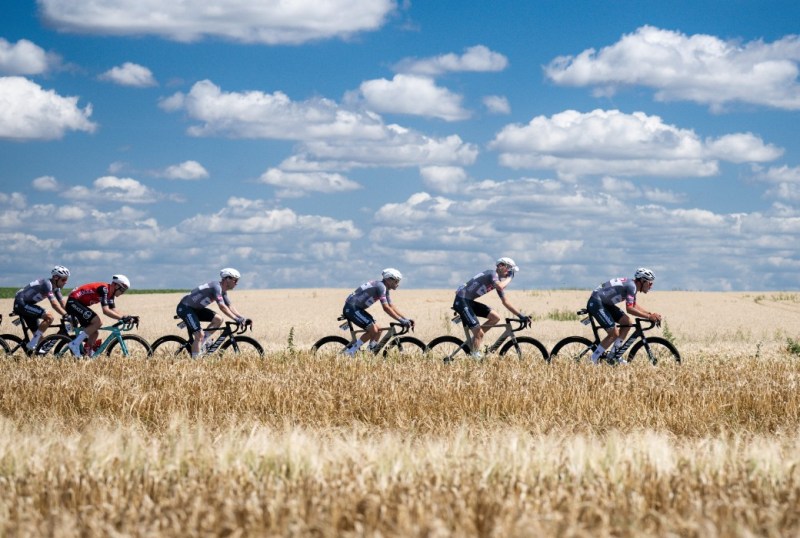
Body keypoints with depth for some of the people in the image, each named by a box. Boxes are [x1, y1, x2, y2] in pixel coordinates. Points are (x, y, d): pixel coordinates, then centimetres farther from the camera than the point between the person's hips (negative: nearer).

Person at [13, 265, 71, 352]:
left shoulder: (55, 287, 6)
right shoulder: (47, 284, -22)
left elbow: (63, 304, 6)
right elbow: (54, 304, -29)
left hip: (26, 305, 10)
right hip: (21, 303, -10)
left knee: (39, 336, 7)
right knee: (49, 317, -24)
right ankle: (32, 344, -20)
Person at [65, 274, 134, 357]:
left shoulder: (110, 294, 8)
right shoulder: (104, 289, -22)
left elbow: (114, 311, 7)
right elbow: (106, 310, -30)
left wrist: (127, 317, -6)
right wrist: (122, 317, -31)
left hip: (79, 304, 10)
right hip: (73, 302, -10)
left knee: (94, 333, 6)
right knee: (97, 322, -21)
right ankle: (75, 344, -17)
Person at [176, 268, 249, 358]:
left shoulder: (223, 291, 7)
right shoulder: (216, 287, -23)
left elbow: (230, 307, 11)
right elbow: (222, 307, -31)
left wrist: (242, 318, -1)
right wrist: (236, 319, -35)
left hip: (195, 308, 10)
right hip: (185, 308, -10)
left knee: (218, 319, -1)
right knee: (199, 334, -19)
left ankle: (202, 343, 5)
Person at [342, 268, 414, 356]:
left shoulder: (386, 290, 11)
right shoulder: (380, 286, -19)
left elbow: (392, 307, 14)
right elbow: (386, 308, -24)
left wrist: (406, 319, 5)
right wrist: (401, 320, -24)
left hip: (357, 309, 10)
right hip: (351, 308, -10)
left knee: (378, 330, 7)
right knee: (373, 330, -17)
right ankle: (350, 351, -12)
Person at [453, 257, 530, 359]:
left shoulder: (499, 281, 15)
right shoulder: (492, 273, -12)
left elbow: (506, 302, 17)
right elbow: (500, 287, -32)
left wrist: (521, 316, 10)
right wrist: (509, 278, -14)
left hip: (470, 301, 9)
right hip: (461, 301, -9)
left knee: (495, 317, 0)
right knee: (479, 333, -14)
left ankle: (475, 340, 9)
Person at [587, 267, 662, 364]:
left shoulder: (632, 285, 11)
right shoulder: (631, 286, -19)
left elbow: (635, 306, 21)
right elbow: (629, 309, -25)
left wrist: (650, 313, 8)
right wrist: (648, 317, -21)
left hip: (605, 303, 10)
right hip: (596, 303, -10)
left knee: (627, 322, 7)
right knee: (614, 334, -13)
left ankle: (614, 354, 11)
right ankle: (592, 361, -7)